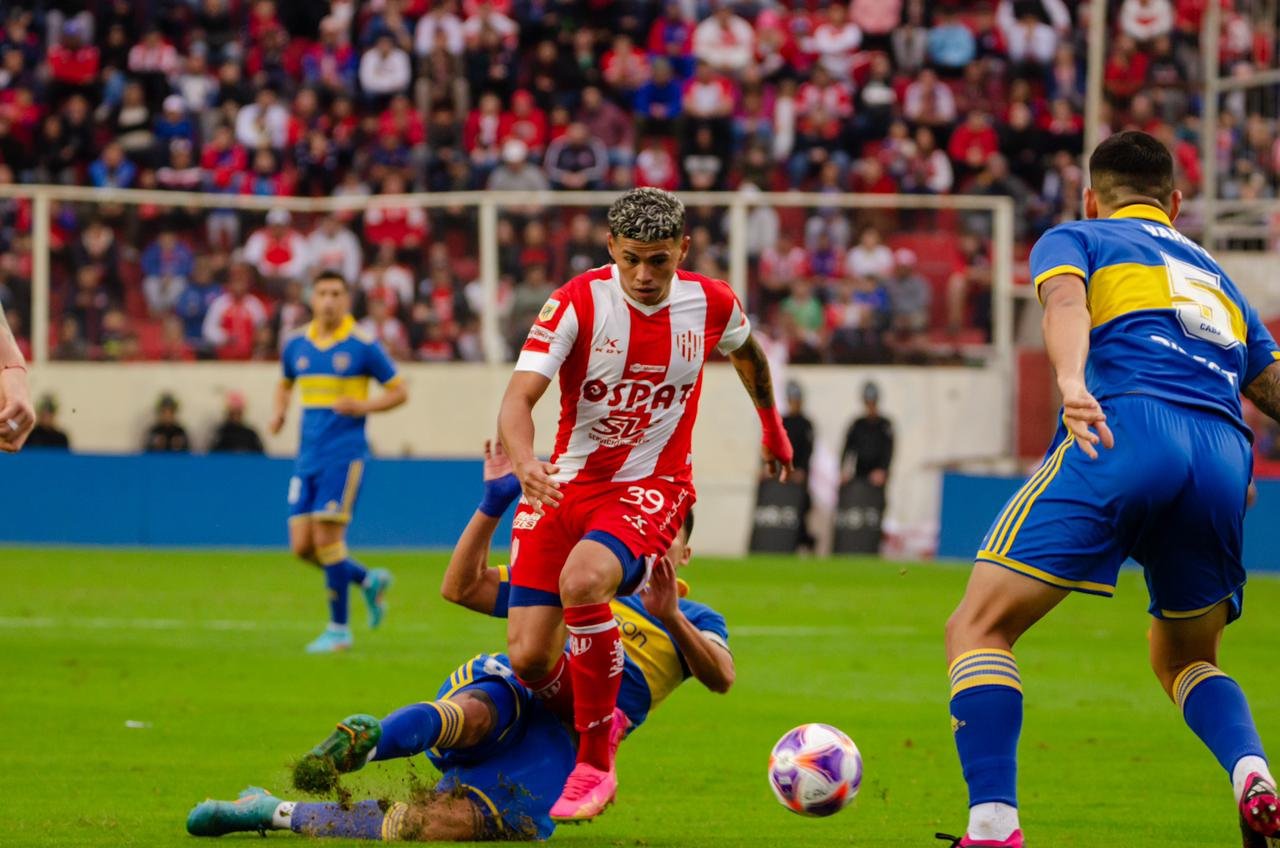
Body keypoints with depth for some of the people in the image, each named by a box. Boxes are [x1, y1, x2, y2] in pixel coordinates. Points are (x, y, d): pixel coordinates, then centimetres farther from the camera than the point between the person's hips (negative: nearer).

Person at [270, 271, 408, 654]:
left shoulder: (362, 346, -5)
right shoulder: (295, 345, 9)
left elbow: (399, 390, 1)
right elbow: (286, 383, 28)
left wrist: (363, 407, -15)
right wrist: (279, 413, 7)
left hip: (344, 454, -6)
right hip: (307, 457, 6)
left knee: (327, 537, -12)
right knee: (302, 545, 1)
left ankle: (339, 629, 0)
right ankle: (369, 580, 25)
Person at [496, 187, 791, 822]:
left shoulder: (710, 304, -5)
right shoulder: (577, 304, -13)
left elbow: (745, 349, 21)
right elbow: (519, 396, -22)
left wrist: (771, 423, 36)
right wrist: (523, 463, -42)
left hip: (651, 487, -1)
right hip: (566, 483, 1)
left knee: (581, 581, -34)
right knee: (529, 660, -9)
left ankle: (595, 764, -20)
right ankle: (597, 720, 27)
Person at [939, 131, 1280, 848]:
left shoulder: (1074, 239, 22)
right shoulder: (1215, 275, 36)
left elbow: (1066, 304, -2)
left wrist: (1072, 382, -21)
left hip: (1126, 433, -5)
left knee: (979, 628, 0)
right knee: (1186, 658, 25)